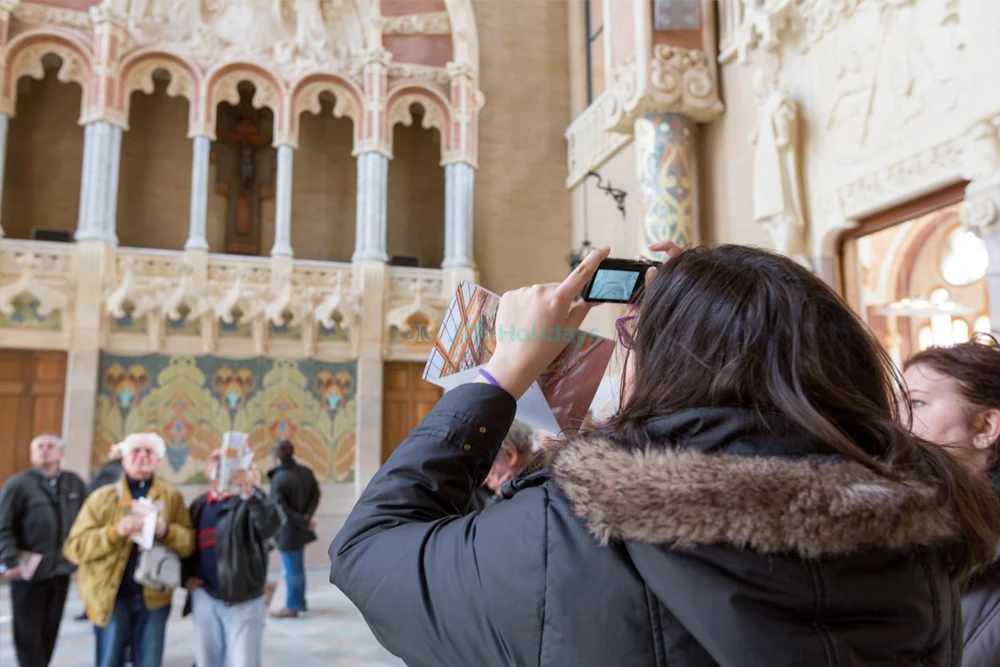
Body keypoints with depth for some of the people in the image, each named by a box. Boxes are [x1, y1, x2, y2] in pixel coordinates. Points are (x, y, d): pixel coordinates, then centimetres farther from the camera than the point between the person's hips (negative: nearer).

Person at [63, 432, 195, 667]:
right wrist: (116, 532, -19)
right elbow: (74, 548, -5)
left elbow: (189, 543, 2)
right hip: (111, 597, -1)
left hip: (154, 597, 1)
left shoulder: (172, 497, 5)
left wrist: (166, 531, -17)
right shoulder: (102, 497, 1)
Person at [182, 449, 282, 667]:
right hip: (205, 599, 5)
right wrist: (187, 577, 2)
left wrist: (250, 491, -39)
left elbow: (271, 524, -26)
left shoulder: (249, 501, -5)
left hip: (243, 599, -5)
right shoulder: (198, 506, 11)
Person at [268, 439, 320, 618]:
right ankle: (300, 601, 33)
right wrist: (307, 516, -8)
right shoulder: (306, 472, -3)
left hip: (288, 530, -7)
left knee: (292, 569, 5)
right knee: (298, 566, 21)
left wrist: (303, 522, -17)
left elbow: (281, 509, -24)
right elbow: (316, 495, 1)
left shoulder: (279, 478, -23)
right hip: (301, 529, 7)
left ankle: (292, 607, 17)